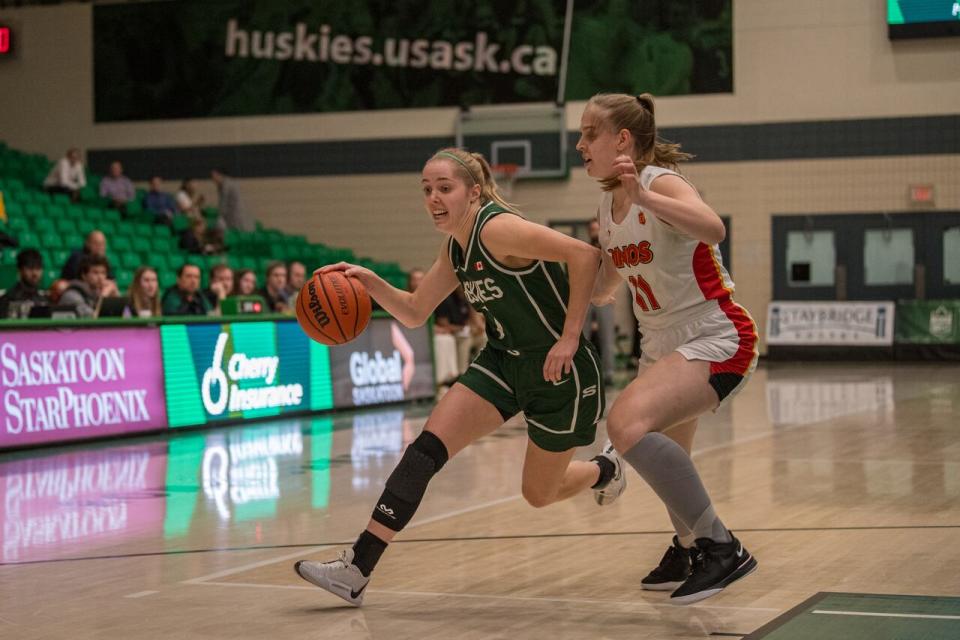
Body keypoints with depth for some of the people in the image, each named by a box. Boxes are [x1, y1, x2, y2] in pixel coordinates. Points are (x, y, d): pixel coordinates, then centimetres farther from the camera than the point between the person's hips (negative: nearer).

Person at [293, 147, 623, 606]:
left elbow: (584, 254, -30)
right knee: (427, 447, -10)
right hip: (504, 361, 7)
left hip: (558, 371, -7)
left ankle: (605, 470, 44)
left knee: (539, 495, 9)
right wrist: (370, 283, -7)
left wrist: (569, 338, -29)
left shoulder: (496, 229, -23)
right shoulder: (454, 249, 4)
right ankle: (356, 571, -13)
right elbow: (414, 313, 12)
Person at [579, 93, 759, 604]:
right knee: (665, 457, 26)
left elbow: (712, 229, -39)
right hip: (662, 346, 10)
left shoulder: (661, 182, -17)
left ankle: (721, 547, -19)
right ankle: (689, 546, 54)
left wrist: (644, 196, -48)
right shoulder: (607, 206, 7)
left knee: (627, 424, -31)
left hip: (716, 339, -10)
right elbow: (602, 290, 18)